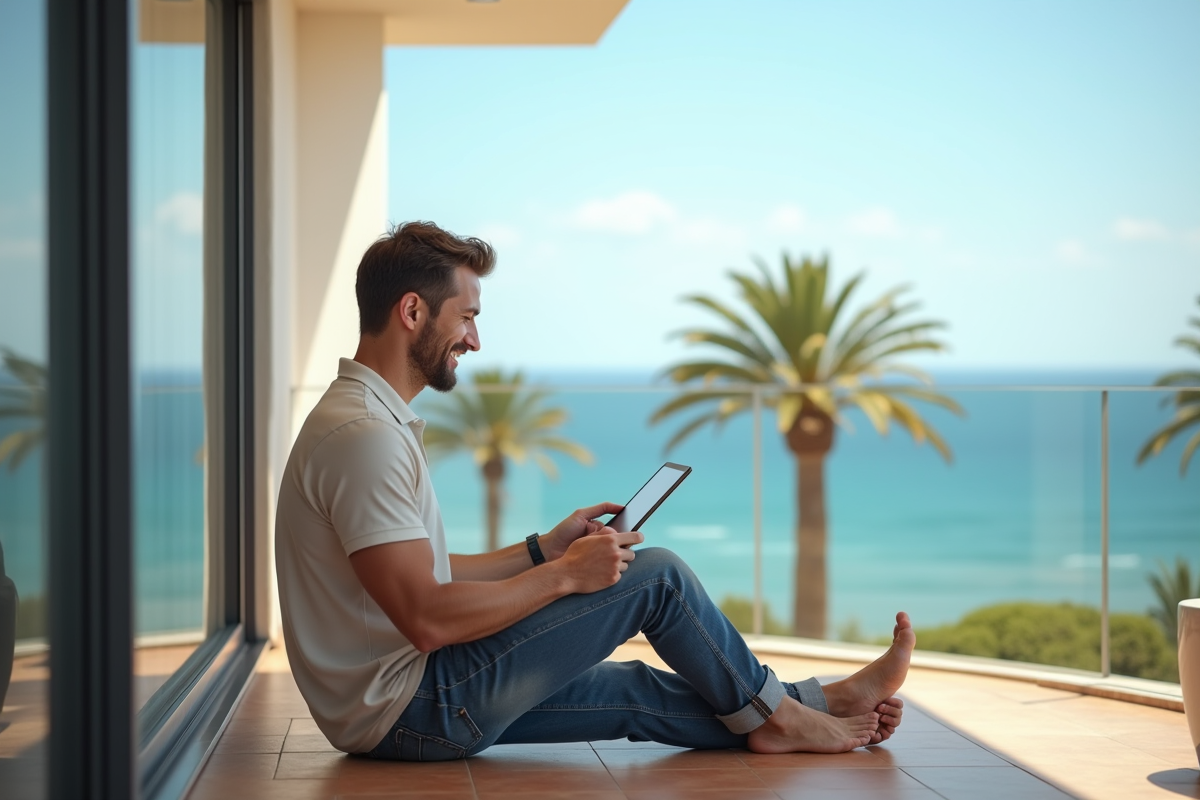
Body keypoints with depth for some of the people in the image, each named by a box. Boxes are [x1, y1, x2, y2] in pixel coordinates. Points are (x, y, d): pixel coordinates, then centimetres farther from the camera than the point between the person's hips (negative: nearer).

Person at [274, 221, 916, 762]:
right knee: (655, 574, -3)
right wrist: (563, 574, -16)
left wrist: (543, 549, 16)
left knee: (636, 691, 14)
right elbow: (427, 618, -27)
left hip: (391, 704, 10)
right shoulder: (363, 436, -22)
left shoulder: (368, 418, 13)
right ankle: (771, 715, 16)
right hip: (408, 710, -10)